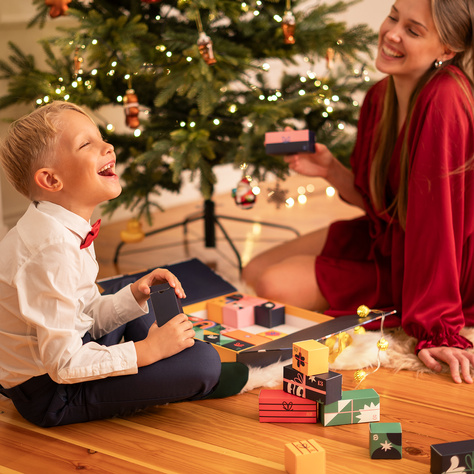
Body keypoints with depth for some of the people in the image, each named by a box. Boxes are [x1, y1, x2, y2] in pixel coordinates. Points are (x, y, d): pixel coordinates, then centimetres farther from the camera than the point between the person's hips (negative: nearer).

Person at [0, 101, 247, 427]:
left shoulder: (68, 230, 4)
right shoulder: (51, 249, -28)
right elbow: (64, 364, -28)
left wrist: (135, 295, -5)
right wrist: (148, 351, -21)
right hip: (49, 395, -11)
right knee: (203, 361, -19)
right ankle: (213, 382, 13)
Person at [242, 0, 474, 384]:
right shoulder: (380, 97, -3)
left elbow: (434, 213, -33)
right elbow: (376, 200, 7)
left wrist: (435, 330, -33)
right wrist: (332, 171, -12)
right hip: (384, 238, 8)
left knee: (276, 288, -14)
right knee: (256, 273, 9)